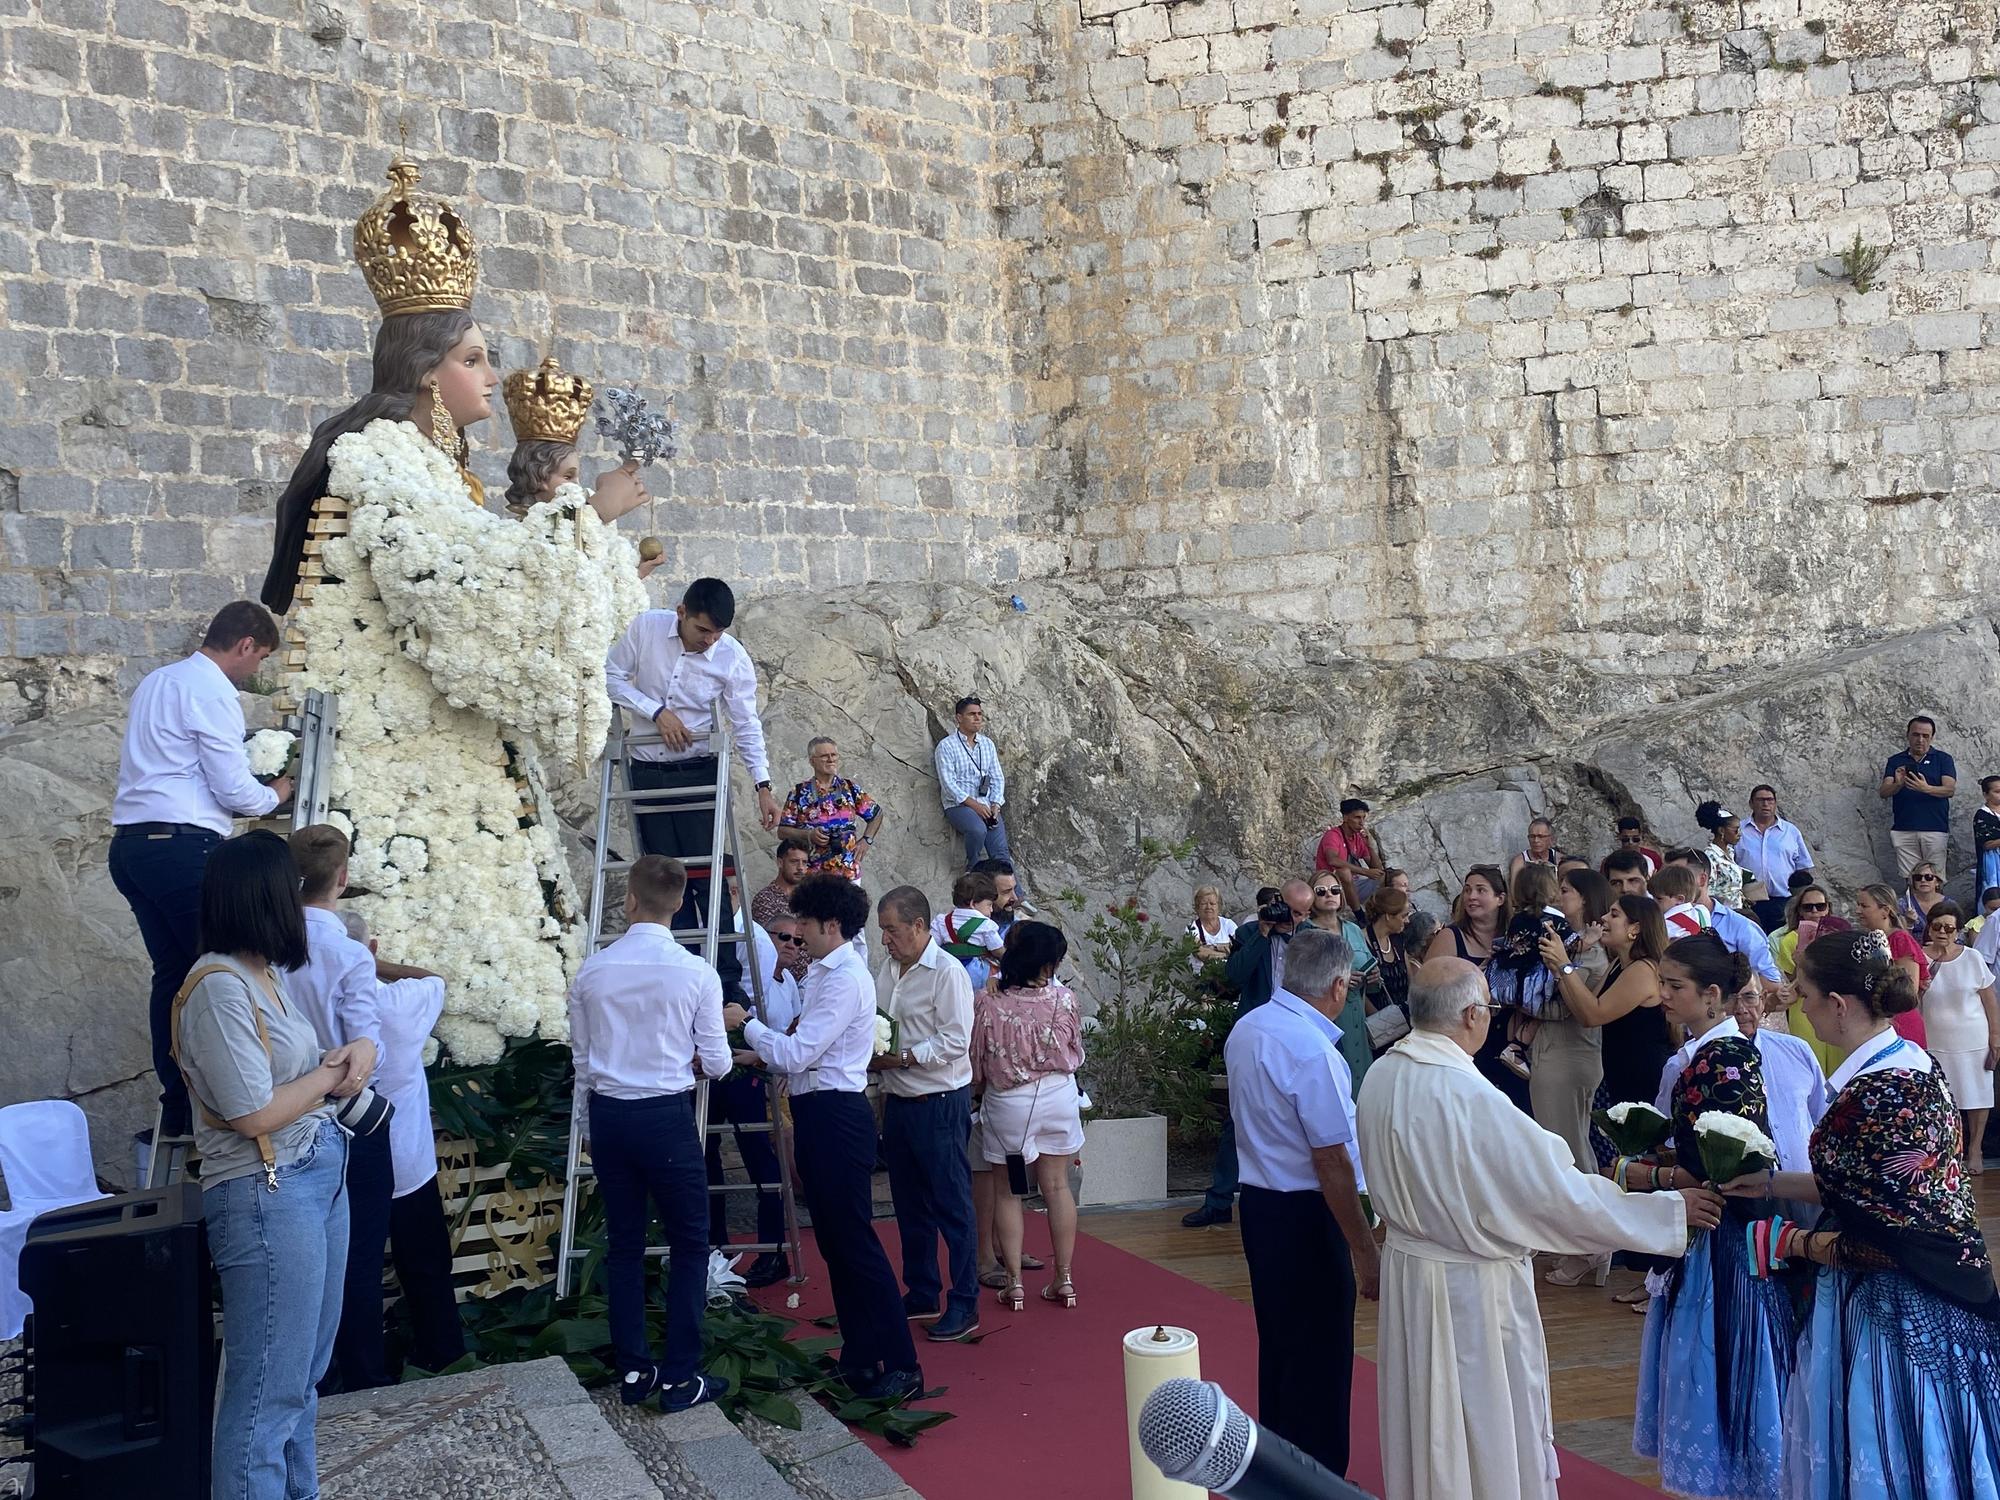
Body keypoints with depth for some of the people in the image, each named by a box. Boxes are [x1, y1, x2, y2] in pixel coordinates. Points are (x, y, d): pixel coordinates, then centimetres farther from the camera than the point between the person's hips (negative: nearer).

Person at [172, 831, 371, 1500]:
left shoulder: (268, 974, 9)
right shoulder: (219, 987, -19)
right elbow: (254, 1113, -21)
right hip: (268, 1197, -10)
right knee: (268, 1389, -2)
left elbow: (302, 1069, 19)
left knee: (304, 1372, 19)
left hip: (318, 1179, 10)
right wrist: (332, 1075, -7)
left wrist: (354, 1054, -2)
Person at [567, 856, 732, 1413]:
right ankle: (680, 1377, 9)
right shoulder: (696, 974, -11)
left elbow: (582, 1058, 8)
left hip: (607, 1114, 4)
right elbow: (717, 1064, -6)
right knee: (689, 1242, 8)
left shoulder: (593, 970, -1)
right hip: (666, 1116, -4)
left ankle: (633, 1371, 21)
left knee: (624, 1242, 14)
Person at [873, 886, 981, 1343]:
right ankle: (921, 1295, 28)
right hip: (898, 1101, 8)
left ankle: (964, 1305, 8)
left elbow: (955, 1042, -19)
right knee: (910, 1206, 16)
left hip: (939, 1103, -8)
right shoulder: (887, 969, 8)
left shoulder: (947, 972, -15)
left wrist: (898, 1058, -20)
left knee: (952, 1206, 0)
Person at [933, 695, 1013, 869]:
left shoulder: (987, 744, 17)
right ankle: (973, 869, -10)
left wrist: (995, 805, -4)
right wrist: (974, 804, -16)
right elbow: (948, 783, -9)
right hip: (958, 805, -5)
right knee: (978, 829, -34)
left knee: (1001, 852, -15)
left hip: (987, 806, 5)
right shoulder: (946, 746, -1)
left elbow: (997, 778, 15)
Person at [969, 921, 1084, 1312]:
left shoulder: (987, 1004, -17)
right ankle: (1064, 1279, 19)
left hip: (1006, 1104, -1)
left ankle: (1014, 1282, 11)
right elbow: (1077, 1053, 2)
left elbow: (976, 1064, -7)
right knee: (1057, 1187, 13)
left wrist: (980, 1090, 14)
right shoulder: (1064, 1000, -14)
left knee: (1008, 1192, 11)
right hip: (1058, 1097, 2)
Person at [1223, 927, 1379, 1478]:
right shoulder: (1312, 1049, -23)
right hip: (1306, 1215, -9)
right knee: (1320, 1359, 4)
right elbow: (1332, 1163, -23)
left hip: (1258, 1202, 9)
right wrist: (1363, 1248, -17)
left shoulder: (1246, 1029, 4)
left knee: (1278, 1346, 21)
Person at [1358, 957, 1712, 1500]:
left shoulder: (1381, 1075, -5)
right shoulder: (1471, 1097, -29)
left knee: (1423, 1422, 22)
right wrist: (1670, 1210, -10)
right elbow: (1558, 1189, -22)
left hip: (1405, 1268, 7)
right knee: (1490, 1437, 11)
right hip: (1472, 1289, -7)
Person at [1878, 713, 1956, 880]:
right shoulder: (1895, 761, 12)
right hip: (1904, 830, 1)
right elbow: (1883, 791, 2)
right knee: (1910, 879, -2)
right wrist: (1898, 784, -20)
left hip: (1935, 829, -1)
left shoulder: (1943, 759, 8)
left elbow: (1950, 789, -5)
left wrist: (1926, 788, -25)